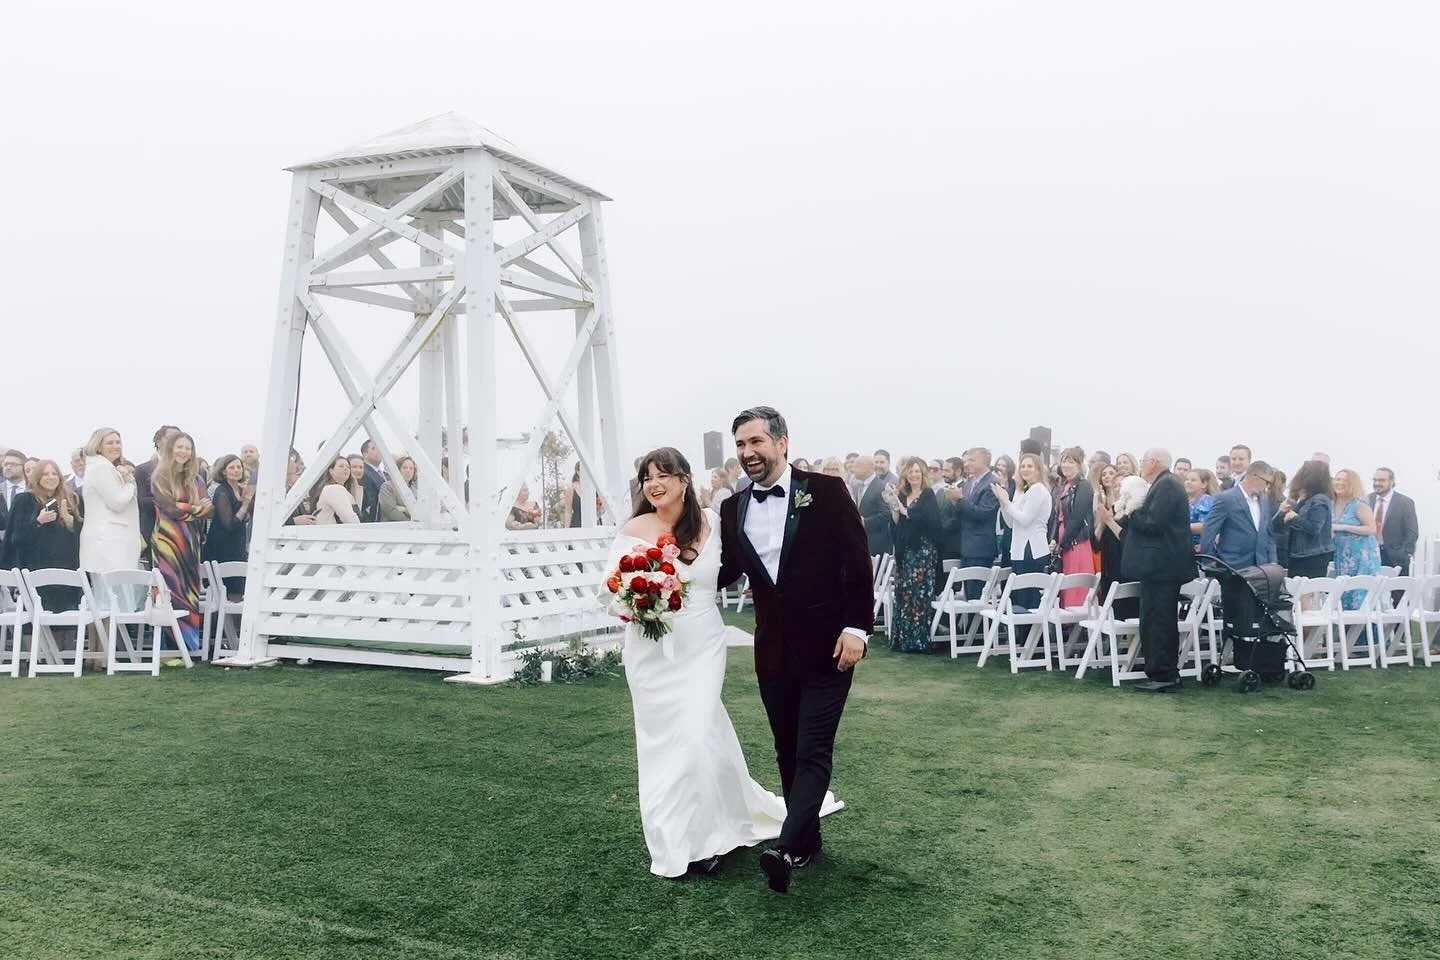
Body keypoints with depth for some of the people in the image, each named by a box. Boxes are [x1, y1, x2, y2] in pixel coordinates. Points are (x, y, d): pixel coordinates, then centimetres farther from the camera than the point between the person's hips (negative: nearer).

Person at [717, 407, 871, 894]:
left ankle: (786, 847, -13)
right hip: (773, 650, 5)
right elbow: (727, 571, 12)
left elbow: (858, 563, -7)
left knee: (813, 751, -9)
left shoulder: (826, 491, -9)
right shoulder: (733, 508, 4)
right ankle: (806, 840, 26)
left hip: (826, 645, -5)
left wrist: (856, 627, -13)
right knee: (788, 751, 13)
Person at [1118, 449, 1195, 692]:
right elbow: (1149, 520, 18)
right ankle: (1167, 673, 21)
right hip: (1162, 565, 11)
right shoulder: (1164, 484, 18)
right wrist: (1132, 515, 3)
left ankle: (1162, 675, -4)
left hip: (1161, 565, -11)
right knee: (1162, 620, 15)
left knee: (1156, 621, -8)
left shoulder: (1167, 485, -14)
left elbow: (1153, 522, -22)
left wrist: (1130, 515, -9)